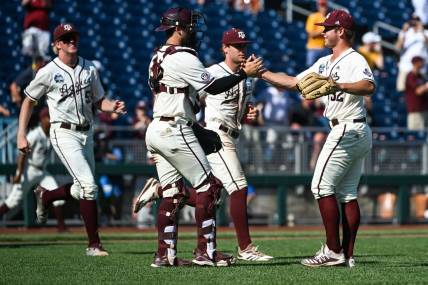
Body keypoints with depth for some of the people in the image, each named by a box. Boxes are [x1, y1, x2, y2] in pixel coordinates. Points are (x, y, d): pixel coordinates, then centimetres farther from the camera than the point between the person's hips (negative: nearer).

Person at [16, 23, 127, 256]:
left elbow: (99, 101, 13)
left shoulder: (89, 69, 7)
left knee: (83, 189, 13)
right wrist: (21, 135, -3)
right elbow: (28, 101, 3)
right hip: (64, 134, -6)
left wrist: (113, 106, -11)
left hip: (86, 134, 6)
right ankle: (94, 245, -13)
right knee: (88, 185, -17)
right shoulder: (48, 72, -6)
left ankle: (45, 197, 41)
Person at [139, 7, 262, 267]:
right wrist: (245, 73, -8)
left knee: (172, 192, 11)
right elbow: (213, 87, -15)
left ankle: (165, 254, 7)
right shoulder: (183, 58, -13)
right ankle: (206, 251, -6)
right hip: (175, 131, -9)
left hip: (156, 130, 9)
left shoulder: (158, 57, 16)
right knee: (207, 186, -4)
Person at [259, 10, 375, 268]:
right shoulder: (326, 63, 18)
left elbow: (369, 86, -32)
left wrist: (338, 86, -45)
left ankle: (333, 251, -11)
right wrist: (261, 73, 19)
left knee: (322, 186, -9)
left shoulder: (355, 60, -12)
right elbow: (293, 82, 22)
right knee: (347, 193, 8)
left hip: (347, 130, -10)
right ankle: (348, 255, 8)